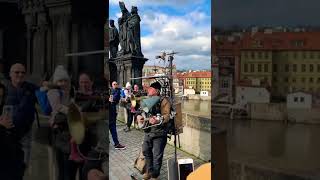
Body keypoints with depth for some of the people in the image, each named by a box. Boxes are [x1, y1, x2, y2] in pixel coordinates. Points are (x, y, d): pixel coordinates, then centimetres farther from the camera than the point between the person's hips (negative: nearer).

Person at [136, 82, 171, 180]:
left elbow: (166, 116, -22)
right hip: (147, 131, 8)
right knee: (146, 151, 19)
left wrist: (158, 120, -41)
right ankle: (149, 171, 39)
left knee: (157, 156, 1)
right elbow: (140, 111, 17)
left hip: (159, 133, -8)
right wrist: (138, 116, -6)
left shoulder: (163, 100, -13)